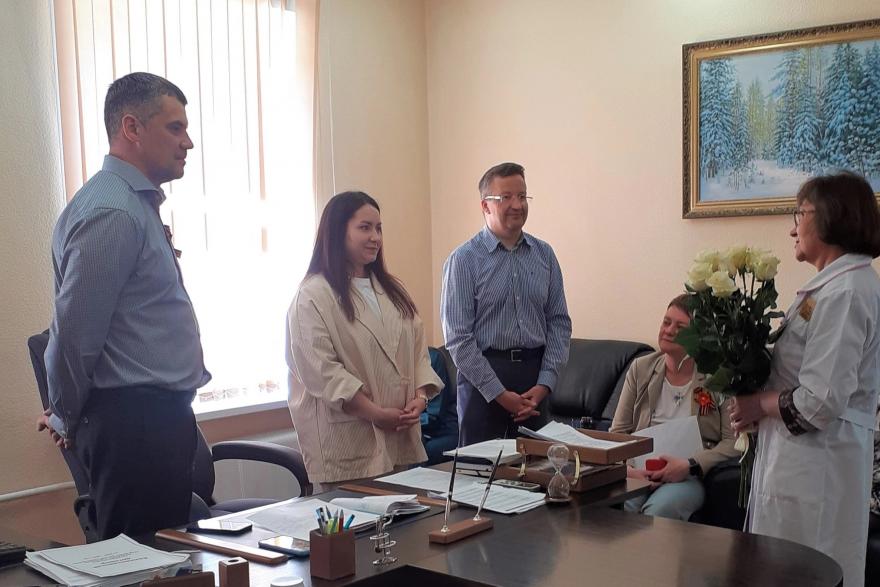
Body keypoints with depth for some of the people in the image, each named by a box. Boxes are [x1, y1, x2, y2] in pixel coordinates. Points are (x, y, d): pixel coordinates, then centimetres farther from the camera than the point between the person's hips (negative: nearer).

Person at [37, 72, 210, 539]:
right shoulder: (111, 212, -17)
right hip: (137, 423, -10)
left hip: (159, 417, 10)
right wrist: (67, 419, -4)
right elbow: (75, 330, -19)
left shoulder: (137, 204, 15)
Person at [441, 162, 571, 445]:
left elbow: (559, 322, 8)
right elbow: (458, 337, -10)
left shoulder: (544, 254, 7)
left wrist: (544, 383, -3)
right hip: (483, 374, -4)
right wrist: (499, 394, -12)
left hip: (535, 373, 4)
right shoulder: (464, 260, -6)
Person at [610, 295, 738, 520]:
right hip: (640, 473, 3)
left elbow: (734, 441, -4)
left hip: (690, 477, -2)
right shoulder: (641, 368, 12)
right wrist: (627, 468, -10)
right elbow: (618, 432, 10)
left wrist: (689, 466, -17)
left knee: (658, 510, -34)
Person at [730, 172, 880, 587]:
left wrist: (758, 405, -9)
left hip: (814, 459, -10)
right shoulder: (841, 283, 12)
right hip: (803, 455, 10)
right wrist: (758, 401, 9)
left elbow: (821, 401, -24)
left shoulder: (845, 293, -19)